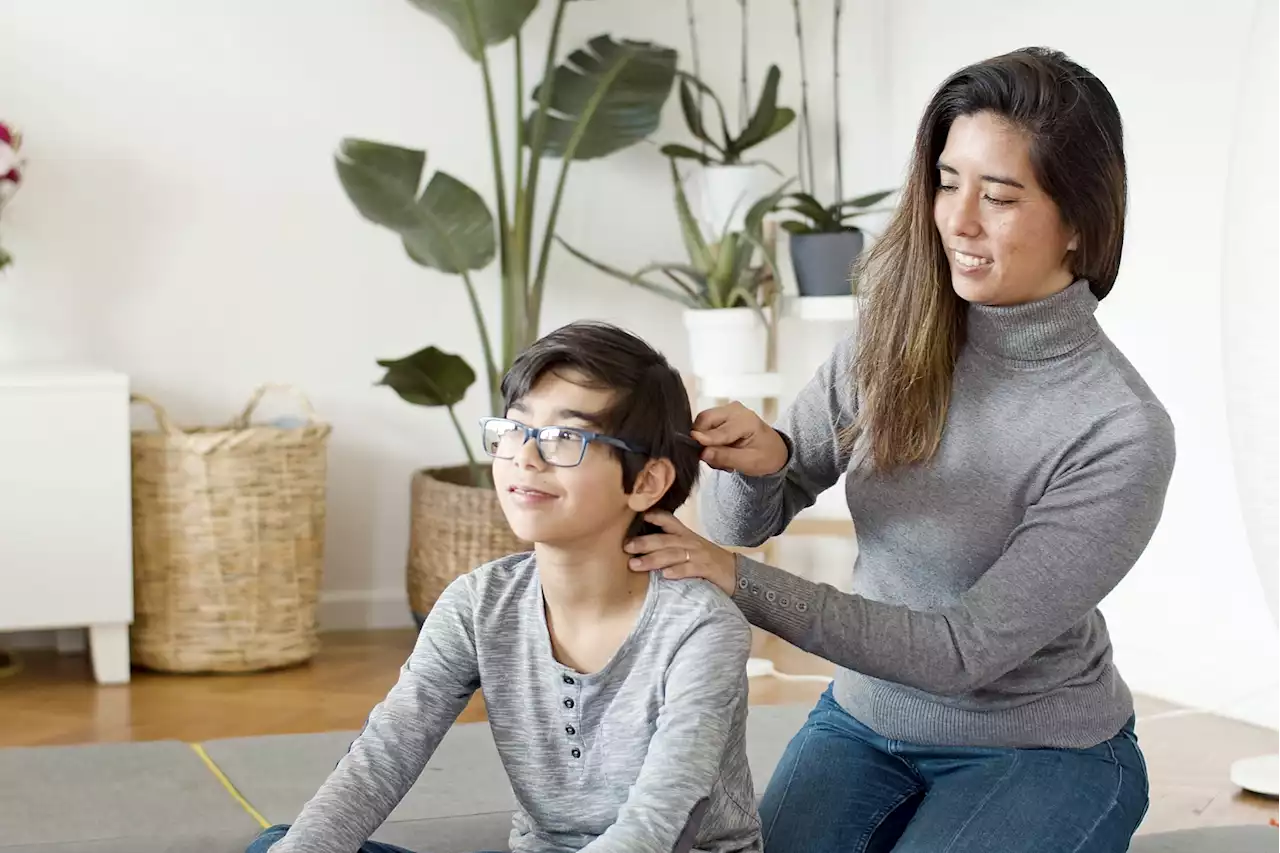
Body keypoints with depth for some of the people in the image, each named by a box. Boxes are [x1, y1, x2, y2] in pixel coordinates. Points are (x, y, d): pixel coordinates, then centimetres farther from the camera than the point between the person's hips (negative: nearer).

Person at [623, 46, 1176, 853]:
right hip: (865, 723, 3)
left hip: (1042, 751, -3)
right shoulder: (893, 342, -8)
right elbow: (748, 522, 0)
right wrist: (758, 461, -24)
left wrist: (742, 580, -28)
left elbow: (967, 649, -22)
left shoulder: (1122, 434, -21)